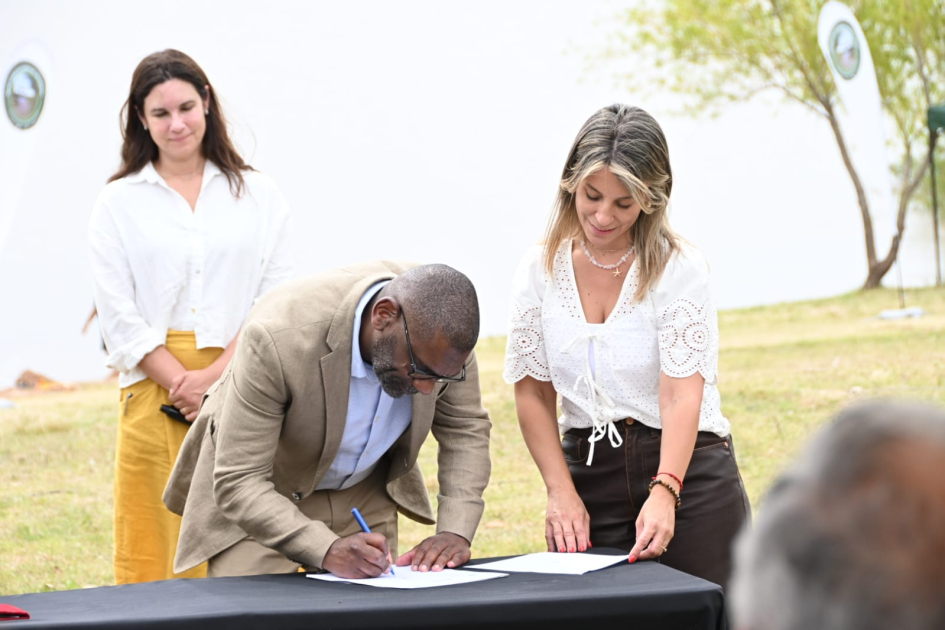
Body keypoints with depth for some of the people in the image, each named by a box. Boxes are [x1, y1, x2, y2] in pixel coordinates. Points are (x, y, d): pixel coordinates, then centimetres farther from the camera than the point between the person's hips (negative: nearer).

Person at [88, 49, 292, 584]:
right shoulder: (118, 204, 9)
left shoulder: (259, 196, 11)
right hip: (156, 393, 0)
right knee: (154, 550, -2)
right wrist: (184, 386, -10)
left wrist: (218, 375, -10)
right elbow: (118, 314, 1)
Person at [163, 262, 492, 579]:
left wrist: (455, 532, -21)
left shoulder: (437, 332, -23)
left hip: (363, 494, 4)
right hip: (256, 499, -4)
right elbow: (238, 483, -34)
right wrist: (328, 550, -46)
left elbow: (466, 429, -7)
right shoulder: (278, 337, -38)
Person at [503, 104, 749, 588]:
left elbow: (682, 394, -18)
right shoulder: (540, 270, 1)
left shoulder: (679, 269, -9)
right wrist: (561, 491, -8)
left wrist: (664, 493, -32)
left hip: (689, 473, -2)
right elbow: (532, 391, 4)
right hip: (588, 471, 3)